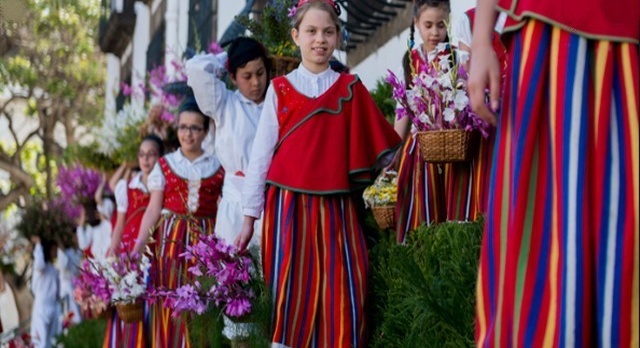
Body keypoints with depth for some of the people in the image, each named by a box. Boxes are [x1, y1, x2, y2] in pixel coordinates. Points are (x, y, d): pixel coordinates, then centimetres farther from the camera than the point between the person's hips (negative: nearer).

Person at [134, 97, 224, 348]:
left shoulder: (218, 167, 7)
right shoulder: (164, 165, 7)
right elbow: (153, 209, 2)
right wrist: (137, 247, -8)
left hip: (206, 239, 0)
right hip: (171, 238, 0)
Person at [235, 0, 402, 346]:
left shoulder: (350, 88, 8)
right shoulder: (280, 90, 7)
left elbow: (380, 146, 12)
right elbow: (260, 155, 7)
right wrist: (250, 215, 5)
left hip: (336, 209, 0)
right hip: (288, 207, 0)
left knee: (341, 298, -3)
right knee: (288, 292, -1)